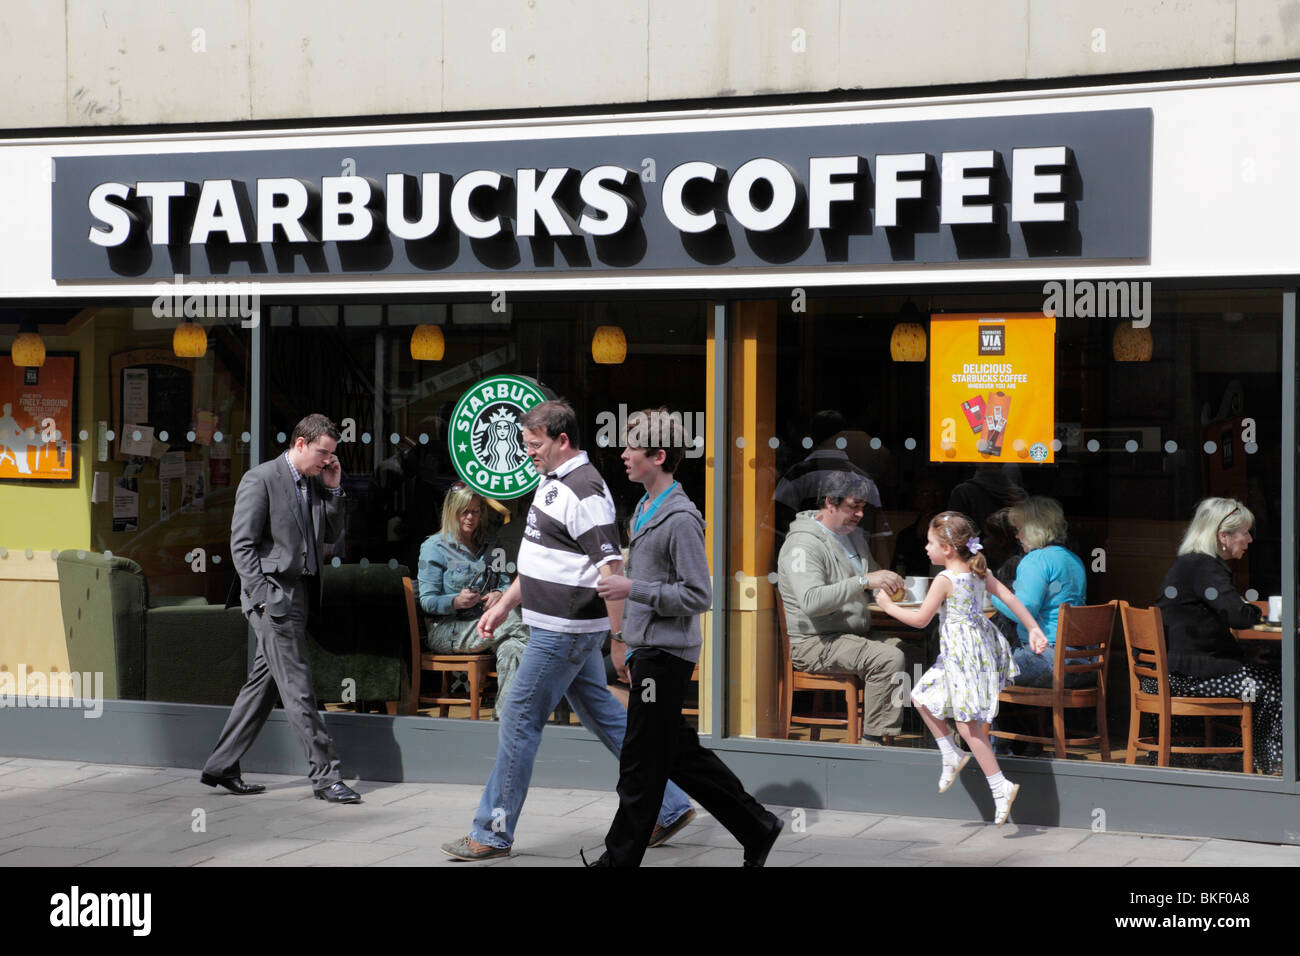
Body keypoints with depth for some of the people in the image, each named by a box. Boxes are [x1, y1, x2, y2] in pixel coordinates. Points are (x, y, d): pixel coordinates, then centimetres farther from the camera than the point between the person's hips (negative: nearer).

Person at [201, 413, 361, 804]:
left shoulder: (314, 484, 15)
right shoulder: (260, 479, -8)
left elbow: (331, 536, 18)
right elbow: (242, 544, -11)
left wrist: (333, 490, 6)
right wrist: (265, 596, -17)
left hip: (300, 595, 8)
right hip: (274, 596, -8)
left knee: (263, 684, 12)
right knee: (297, 687, -7)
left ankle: (221, 767, 19)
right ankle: (326, 775, -6)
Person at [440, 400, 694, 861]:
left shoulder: (585, 491, -19)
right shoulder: (552, 482, 13)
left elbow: (610, 569, -22)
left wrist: (621, 641, -24)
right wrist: (503, 605, 23)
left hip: (565, 630, -10)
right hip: (563, 627, 10)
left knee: (519, 720, -3)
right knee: (603, 714, 14)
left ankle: (492, 834, 6)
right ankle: (669, 807, 20)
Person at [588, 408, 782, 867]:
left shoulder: (681, 519, -17)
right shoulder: (645, 509, 12)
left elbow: (698, 596, -20)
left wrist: (632, 589, -20)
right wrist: (627, 638, 22)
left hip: (666, 656, -10)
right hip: (648, 651, 10)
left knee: (641, 766, -1)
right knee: (680, 753, 15)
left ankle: (620, 858, 8)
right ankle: (757, 828, 22)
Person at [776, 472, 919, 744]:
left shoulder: (849, 537, 16)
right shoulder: (804, 545, -15)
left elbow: (874, 574, 33)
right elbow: (811, 602, -30)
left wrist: (890, 583, 9)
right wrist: (864, 581, -31)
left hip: (855, 637, 9)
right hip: (815, 644, -9)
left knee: (915, 650, -11)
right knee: (889, 658, -30)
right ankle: (874, 740, -25)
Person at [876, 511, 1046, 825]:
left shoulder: (945, 580, -18)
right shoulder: (979, 571, 5)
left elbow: (920, 619, -14)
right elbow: (1009, 597, 5)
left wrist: (889, 606, -2)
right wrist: (1033, 628, 10)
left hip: (962, 653, -9)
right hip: (980, 644, 9)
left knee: (967, 722, -3)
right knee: (922, 697, 20)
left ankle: (1000, 786, -3)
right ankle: (952, 755, 27)